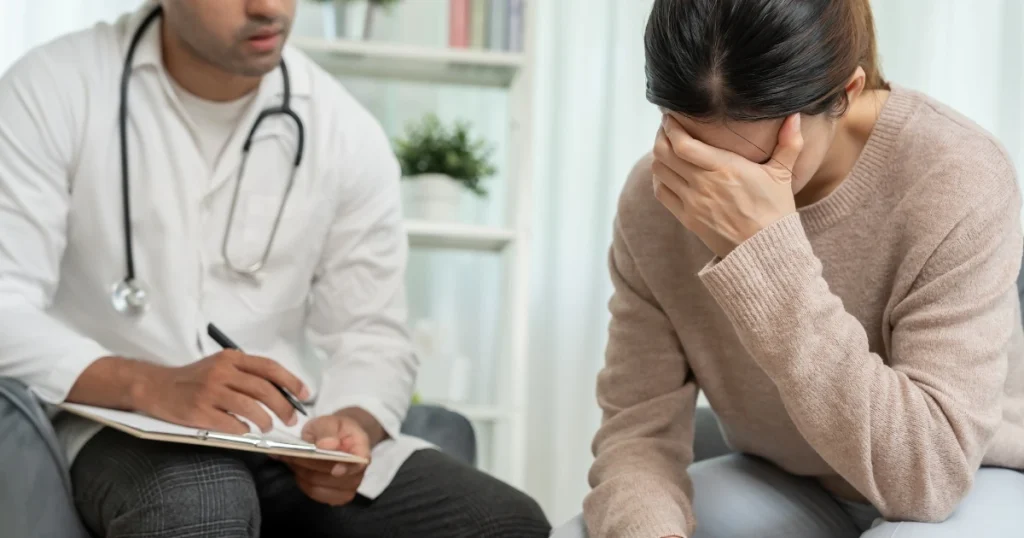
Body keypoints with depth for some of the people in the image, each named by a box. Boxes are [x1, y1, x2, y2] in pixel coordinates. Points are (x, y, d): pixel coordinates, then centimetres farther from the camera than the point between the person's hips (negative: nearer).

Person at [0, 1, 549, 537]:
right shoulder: (54, 91, -7)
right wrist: (151, 386, -32)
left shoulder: (348, 131, 1)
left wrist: (353, 426, -21)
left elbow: (370, 335, 2)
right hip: (118, 420, -3)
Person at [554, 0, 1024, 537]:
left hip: (971, 487, -3)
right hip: (781, 490, 3)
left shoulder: (958, 180, -27)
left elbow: (929, 474, -31)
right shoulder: (657, 195, -16)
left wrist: (768, 256, -39)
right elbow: (638, 427, -14)